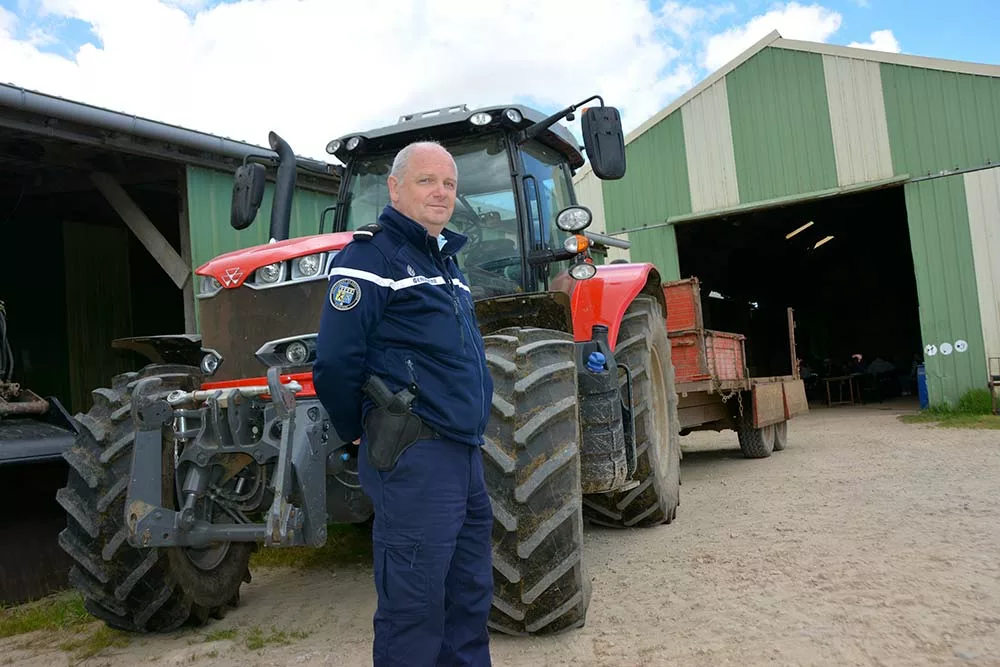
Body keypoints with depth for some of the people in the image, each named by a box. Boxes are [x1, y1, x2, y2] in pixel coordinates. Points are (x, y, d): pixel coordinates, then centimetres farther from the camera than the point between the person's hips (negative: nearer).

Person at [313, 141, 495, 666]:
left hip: (465, 453, 9)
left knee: (469, 599, 17)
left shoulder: (446, 261, 18)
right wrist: (355, 433, -5)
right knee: (413, 606, 1)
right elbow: (334, 362, -16)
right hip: (415, 455, -9)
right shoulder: (372, 256, -10)